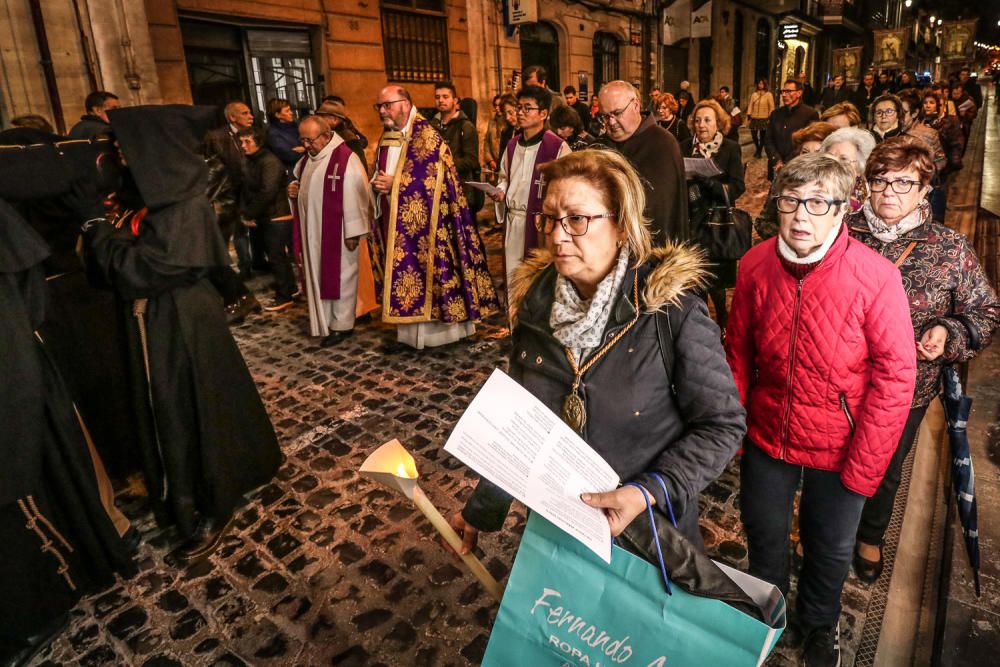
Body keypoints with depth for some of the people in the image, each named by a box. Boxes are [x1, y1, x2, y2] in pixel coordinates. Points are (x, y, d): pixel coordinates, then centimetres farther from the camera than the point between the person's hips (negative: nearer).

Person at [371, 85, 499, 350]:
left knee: (425, 269, -3)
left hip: (421, 221, -7)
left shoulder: (426, 136, -9)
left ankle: (435, 330, 8)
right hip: (393, 220, 7)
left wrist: (395, 183, -18)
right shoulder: (386, 138, 15)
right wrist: (378, 184, -4)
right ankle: (409, 332, 16)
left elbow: (435, 180, -17)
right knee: (403, 273, 8)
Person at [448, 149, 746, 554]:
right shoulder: (532, 304, -7)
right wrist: (481, 511, 5)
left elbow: (721, 425, -12)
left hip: (650, 533, -3)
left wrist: (649, 492, -25)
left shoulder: (672, 310, -20)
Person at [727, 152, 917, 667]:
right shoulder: (756, 264, -12)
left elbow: (896, 375, -16)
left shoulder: (877, 277, -20)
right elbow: (738, 351, -1)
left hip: (839, 447, -2)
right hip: (767, 435, 2)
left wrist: (863, 468, -14)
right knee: (763, 536, 21)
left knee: (831, 547, 20)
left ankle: (819, 623, 52)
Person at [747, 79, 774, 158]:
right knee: (754, 134, 4)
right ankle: (757, 148, 29)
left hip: (764, 118, -3)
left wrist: (770, 117, -10)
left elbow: (771, 107, -3)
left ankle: (759, 152, 13)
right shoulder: (754, 94, 8)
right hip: (754, 118, 3)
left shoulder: (768, 94, -1)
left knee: (762, 136, 1)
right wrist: (749, 115, 0)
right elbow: (750, 105, 8)